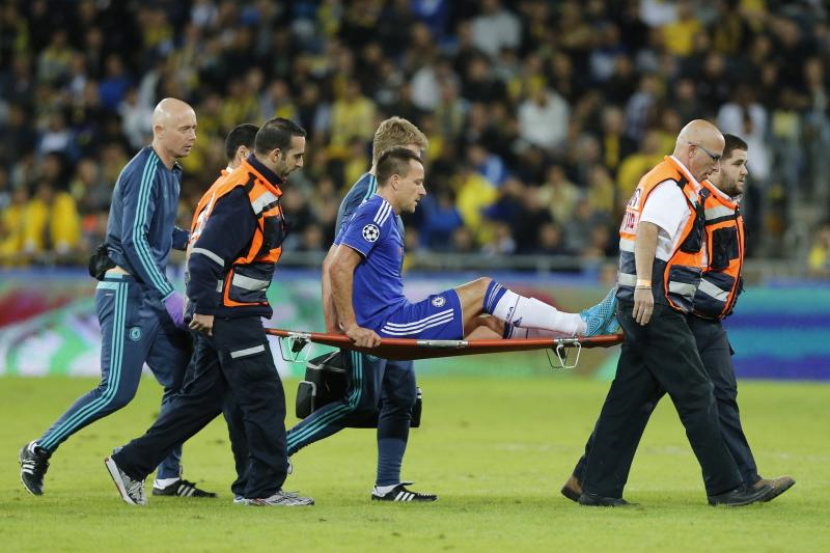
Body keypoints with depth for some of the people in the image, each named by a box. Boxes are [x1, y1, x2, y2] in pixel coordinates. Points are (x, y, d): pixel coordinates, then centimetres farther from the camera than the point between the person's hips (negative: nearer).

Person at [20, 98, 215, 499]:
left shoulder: (171, 173, 15)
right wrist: (169, 295, -27)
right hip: (127, 295, -10)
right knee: (117, 391, -13)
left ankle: (168, 477, 10)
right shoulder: (143, 172, -14)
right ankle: (40, 451, -2)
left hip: (152, 297, 10)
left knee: (183, 382, 6)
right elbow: (133, 239, -22)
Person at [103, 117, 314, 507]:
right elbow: (205, 255, -22)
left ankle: (130, 464, 16)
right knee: (265, 397, -5)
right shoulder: (241, 195, -17)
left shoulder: (259, 189, 16)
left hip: (225, 314, 10)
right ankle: (265, 487, 1)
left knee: (203, 398, 13)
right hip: (230, 315, -10)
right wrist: (204, 309, -21)